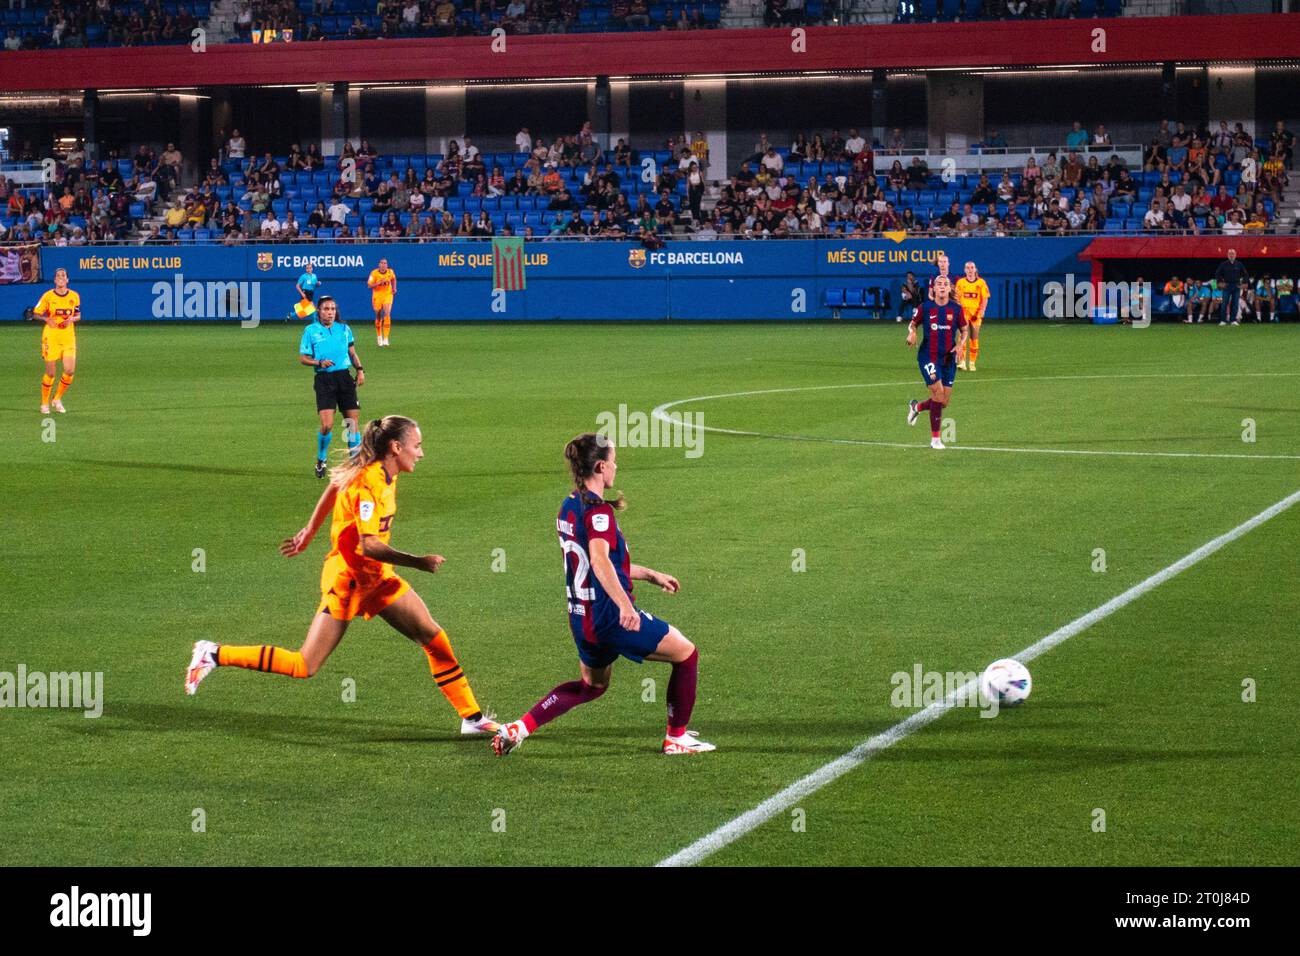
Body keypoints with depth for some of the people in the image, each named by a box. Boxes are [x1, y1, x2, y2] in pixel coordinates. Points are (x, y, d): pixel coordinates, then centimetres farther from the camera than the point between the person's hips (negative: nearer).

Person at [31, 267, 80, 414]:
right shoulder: (48, 296, -4)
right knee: (50, 373, -1)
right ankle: (44, 403, 19)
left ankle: (57, 399, 16)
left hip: (68, 337, 3)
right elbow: (36, 314, 1)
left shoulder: (74, 296, 4)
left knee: (70, 371, -8)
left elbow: (78, 315, 14)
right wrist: (47, 319, -19)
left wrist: (72, 319, -9)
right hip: (51, 337, -3)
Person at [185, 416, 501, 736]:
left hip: (377, 577, 9)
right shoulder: (368, 483, -24)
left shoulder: (385, 475, 4)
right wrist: (417, 562, -32)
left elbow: (335, 485, 20)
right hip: (348, 579, -9)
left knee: (435, 638, 1)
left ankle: (472, 717, 8)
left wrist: (310, 531, 28)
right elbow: (369, 545, -31)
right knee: (303, 666, -5)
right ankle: (214, 655, 6)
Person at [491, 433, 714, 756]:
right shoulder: (598, 510, -17)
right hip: (611, 617, -9)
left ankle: (518, 729, 18)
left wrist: (650, 575, 30)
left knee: (591, 685, 29)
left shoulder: (569, 507, 12)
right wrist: (625, 605, -44)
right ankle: (676, 738, 12)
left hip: (581, 617, 9)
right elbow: (600, 561, -34)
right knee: (686, 654, 7)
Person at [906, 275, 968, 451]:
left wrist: (960, 344, -10)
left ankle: (917, 407, 37)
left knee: (944, 402, 4)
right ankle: (935, 438, -5)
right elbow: (912, 324, 9)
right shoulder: (925, 307, -4)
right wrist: (912, 333, -14)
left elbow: (964, 331, 10)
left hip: (948, 358, 3)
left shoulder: (956, 309, 0)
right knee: (938, 393, -16)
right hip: (928, 356, -3)